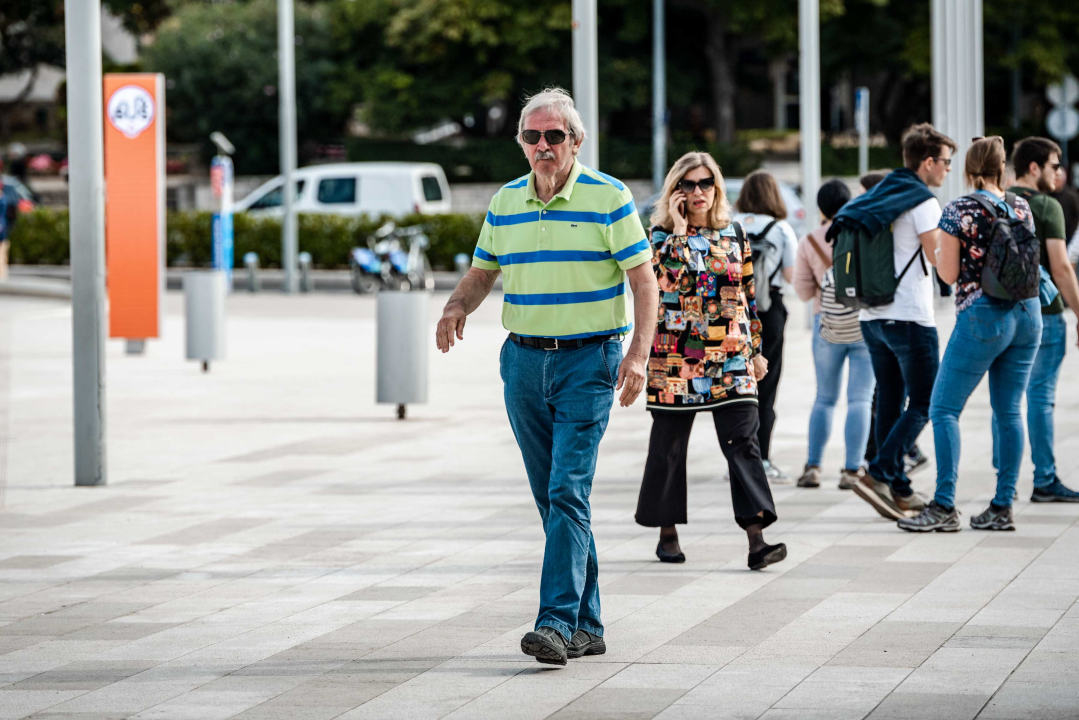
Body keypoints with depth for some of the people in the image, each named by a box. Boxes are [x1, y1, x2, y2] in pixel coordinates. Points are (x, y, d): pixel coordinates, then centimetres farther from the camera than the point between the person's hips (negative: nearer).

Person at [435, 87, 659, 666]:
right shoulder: (505, 202, 9)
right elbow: (482, 272, 19)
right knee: (552, 498, 8)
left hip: (588, 361, -5)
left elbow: (643, 279, -6)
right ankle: (587, 625, 15)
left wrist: (638, 354, -17)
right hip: (524, 359, 5)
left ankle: (557, 622, -20)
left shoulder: (608, 198, -4)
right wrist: (456, 308, -3)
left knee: (568, 492, -15)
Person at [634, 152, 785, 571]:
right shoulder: (662, 235, 1)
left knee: (742, 441, -10)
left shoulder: (734, 234, 10)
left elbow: (749, 294, 15)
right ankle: (667, 533, 21)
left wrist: (756, 349, 14)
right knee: (669, 445, 6)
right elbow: (661, 279, -17)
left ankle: (756, 539, -18)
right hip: (676, 359, -1)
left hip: (731, 359, 2)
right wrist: (677, 230, -15)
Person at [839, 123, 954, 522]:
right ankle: (878, 475, -17)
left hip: (872, 316, 8)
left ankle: (898, 490, 12)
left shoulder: (878, 197, 14)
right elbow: (939, 256, -16)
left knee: (890, 401, 12)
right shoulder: (923, 202, -10)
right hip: (910, 317, -8)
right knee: (922, 404, -4)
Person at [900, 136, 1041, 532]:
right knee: (1009, 411, 9)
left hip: (982, 315, -6)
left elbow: (949, 274, -7)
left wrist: (938, 251, 12)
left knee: (944, 409, -1)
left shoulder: (958, 210, -9)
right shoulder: (1021, 207, 7)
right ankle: (1003, 507, 9)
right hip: (1027, 311, 6)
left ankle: (945, 506, -9)